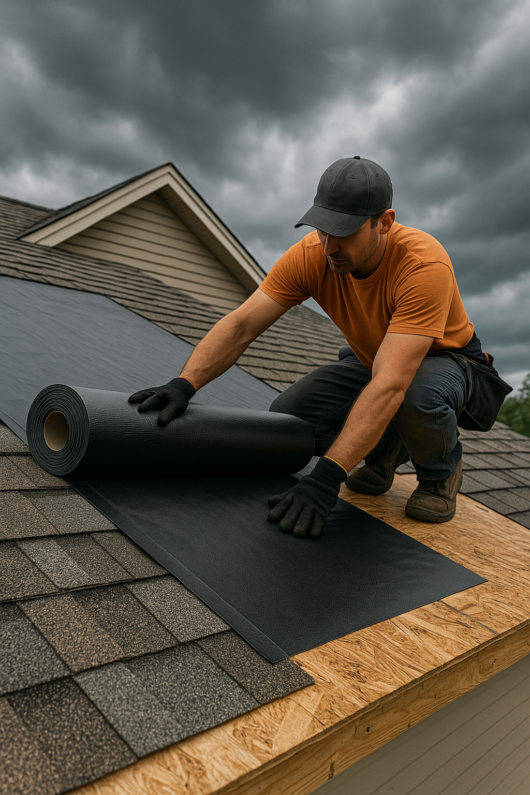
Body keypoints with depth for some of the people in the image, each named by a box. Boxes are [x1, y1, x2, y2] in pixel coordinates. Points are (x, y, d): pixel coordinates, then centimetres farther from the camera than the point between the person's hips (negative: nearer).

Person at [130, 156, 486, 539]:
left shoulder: (425, 265, -37)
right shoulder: (311, 255, -22)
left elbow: (389, 386, -46)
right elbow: (240, 325, -25)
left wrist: (327, 477, -51)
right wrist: (183, 385, -41)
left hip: (444, 361, -4)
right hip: (368, 361, 5)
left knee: (416, 395, -41)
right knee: (288, 416, -18)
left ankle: (442, 467, -3)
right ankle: (385, 448, 11)